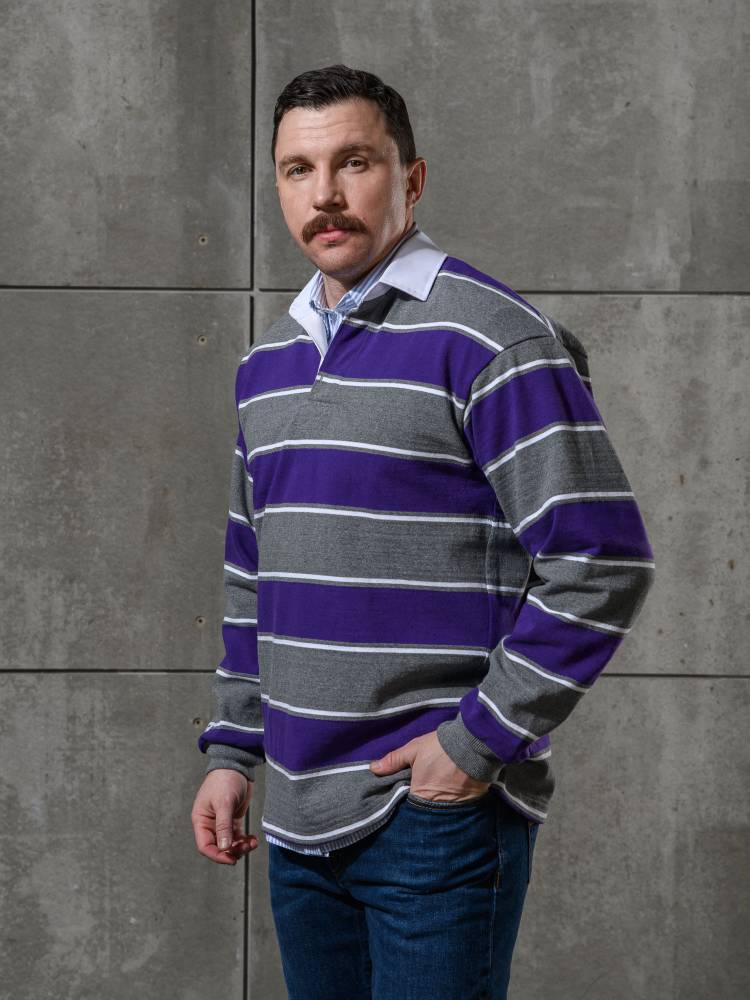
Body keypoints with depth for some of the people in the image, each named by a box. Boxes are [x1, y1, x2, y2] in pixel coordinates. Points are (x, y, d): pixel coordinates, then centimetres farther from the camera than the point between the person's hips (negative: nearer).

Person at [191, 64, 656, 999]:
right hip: (298, 816, 7)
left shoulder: (490, 339, -11)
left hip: (441, 812, -7)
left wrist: (481, 742, -16)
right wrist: (232, 750, 14)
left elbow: (603, 564, -15)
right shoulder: (267, 359, 12)